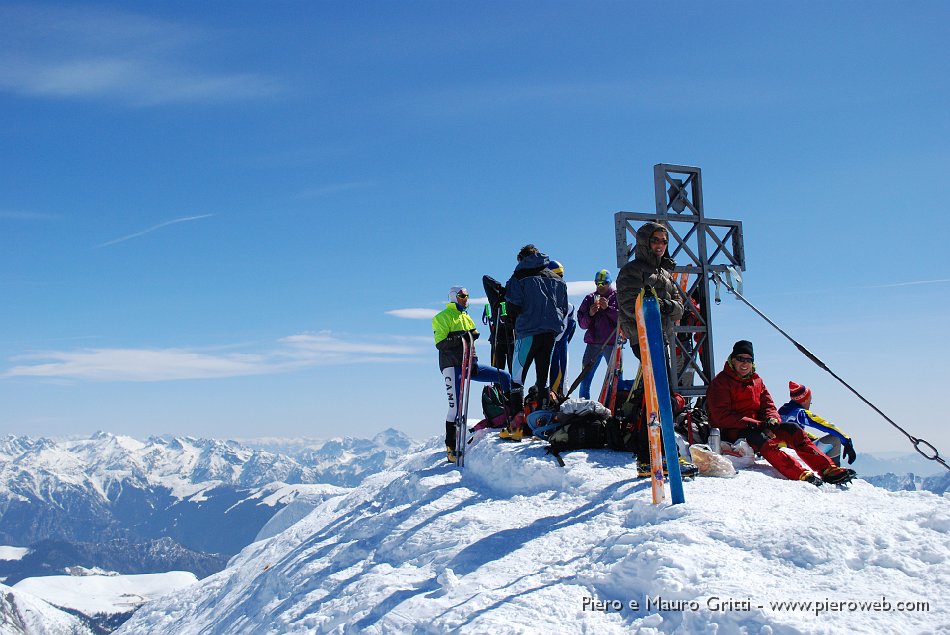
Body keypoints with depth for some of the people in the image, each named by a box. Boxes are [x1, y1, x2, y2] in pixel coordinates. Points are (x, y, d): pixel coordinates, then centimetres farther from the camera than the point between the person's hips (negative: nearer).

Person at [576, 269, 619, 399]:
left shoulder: (617, 297, 6)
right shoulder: (589, 298, 15)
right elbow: (582, 324, 11)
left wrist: (608, 308, -16)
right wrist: (590, 314, -7)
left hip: (612, 343, -3)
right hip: (593, 343, 3)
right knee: (585, 378, 2)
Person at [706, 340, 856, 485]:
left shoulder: (756, 381, 17)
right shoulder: (720, 382, -5)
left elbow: (768, 406, 13)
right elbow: (722, 416, -15)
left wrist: (771, 420, -14)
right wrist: (755, 425, -22)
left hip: (757, 426, 7)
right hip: (732, 432, -7)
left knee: (792, 429, -14)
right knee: (761, 438, -36)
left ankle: (828, 469, -24)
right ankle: (802, 475, -55)